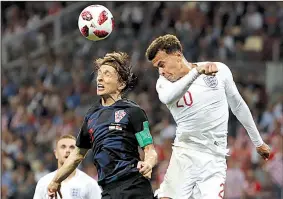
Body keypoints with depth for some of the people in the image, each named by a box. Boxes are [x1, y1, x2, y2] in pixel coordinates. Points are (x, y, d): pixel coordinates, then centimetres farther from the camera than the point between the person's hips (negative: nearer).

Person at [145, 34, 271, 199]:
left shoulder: (220, 71, 3)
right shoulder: (164, 82, 0)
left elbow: (238, 106, 16)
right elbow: (167, 98, -25)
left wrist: (258, 142, 24)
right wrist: (196, 71, -38)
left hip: (214, 159, -1)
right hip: (184, 154, 1)